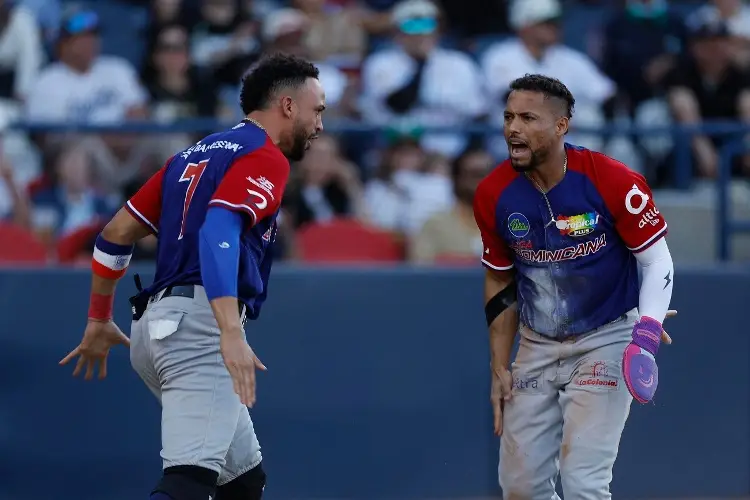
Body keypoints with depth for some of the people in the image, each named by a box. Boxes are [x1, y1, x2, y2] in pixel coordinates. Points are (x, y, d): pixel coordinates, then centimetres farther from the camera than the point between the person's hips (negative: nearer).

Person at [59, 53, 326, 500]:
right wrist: (230, 334, -31)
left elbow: (116, 235, 23)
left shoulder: (195, 156, 24)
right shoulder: (266, 158, -2)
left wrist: (99, 323, 33)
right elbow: (218, 232, -20)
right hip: (201, 321, -10)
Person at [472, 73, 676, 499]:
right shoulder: (494, 195, -6)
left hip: (605, 340, -4)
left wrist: (649, 326, -26)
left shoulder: (614, 182, -19)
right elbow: (500, 283, 8)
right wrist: (500, 368, 7)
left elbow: (657, 259, -9)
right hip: (537, 348, 4)